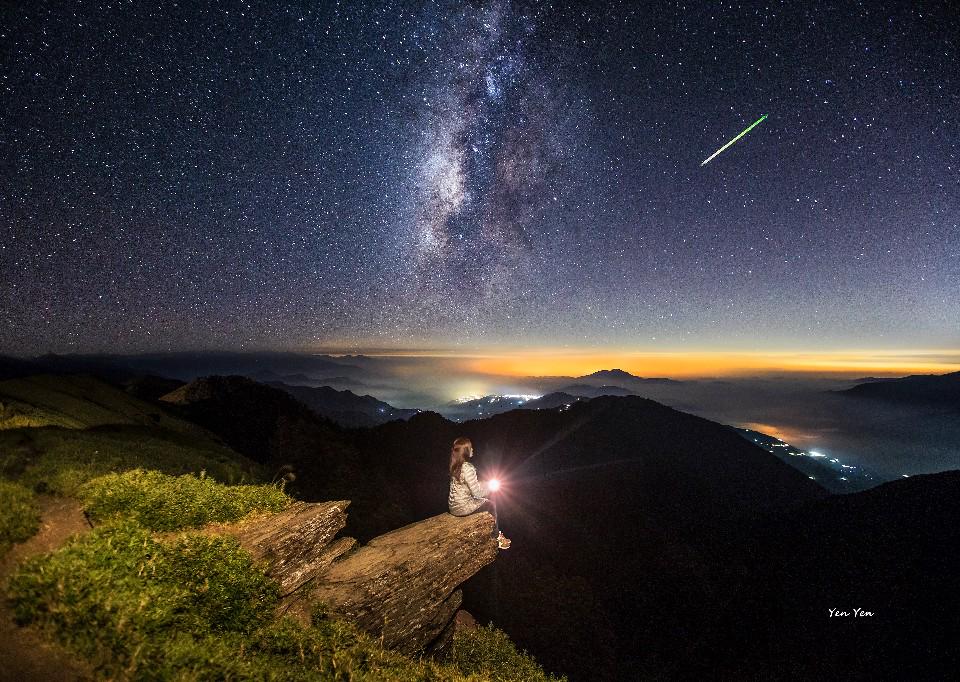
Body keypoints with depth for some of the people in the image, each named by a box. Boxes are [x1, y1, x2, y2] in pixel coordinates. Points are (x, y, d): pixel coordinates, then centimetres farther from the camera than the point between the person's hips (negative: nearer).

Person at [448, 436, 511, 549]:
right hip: (462, 508, -8)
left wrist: (486, 484, 10)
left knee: (487, 501, 20)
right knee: (491, 504, 11)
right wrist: (489, 487, -2)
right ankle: (496, 537, 29)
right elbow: (476, 493, -21)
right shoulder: (468, 468, -25)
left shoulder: (455, 466, 2)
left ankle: (495, 533, 30)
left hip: (454, 506, 8)